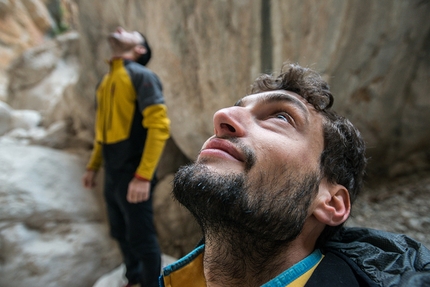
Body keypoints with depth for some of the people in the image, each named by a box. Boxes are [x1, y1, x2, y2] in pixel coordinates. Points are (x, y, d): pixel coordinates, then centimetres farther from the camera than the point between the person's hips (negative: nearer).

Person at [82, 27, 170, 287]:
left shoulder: (142, 75, -10)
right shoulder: (106, 80, 14)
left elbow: (159, 127, -19)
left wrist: (143, 176, -24)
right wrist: (93, 166, 18)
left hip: (132, 173, -8)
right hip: (111, 174, 8)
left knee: (141, 237, 4)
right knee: (120, 232, 20)